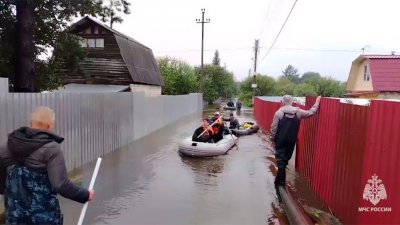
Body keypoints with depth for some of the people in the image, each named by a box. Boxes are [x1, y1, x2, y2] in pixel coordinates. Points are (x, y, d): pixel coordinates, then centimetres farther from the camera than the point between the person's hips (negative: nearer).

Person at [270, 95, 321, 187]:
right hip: (291, 141, 4)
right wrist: (317, 102, 20)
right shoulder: (298, 112, -3)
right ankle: (280, 179, 30)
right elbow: (311, 112, 8)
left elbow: (274, 127, -12)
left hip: (280, 140, -3)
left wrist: (272, 138, 0)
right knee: (286, 159, 17)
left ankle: (281, 181, 3)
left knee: (280, 159, 3)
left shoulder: (279, 112, -12)